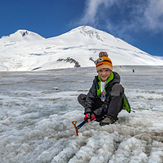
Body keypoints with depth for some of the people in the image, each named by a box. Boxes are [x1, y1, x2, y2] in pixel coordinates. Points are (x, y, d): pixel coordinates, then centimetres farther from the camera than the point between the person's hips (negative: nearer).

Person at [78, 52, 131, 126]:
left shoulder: (114, 81, -21)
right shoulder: (96, 81, -5)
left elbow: (108, 102, -26)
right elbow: (90, 97, -10)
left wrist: (95, 113, -31)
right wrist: (88, 112, -25)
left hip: (115, 106, -5)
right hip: (101, 105, 6)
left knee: (118, 87, -31)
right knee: (81, 97, -4)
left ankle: (111, 117, -31)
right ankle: (102, 116, -17)